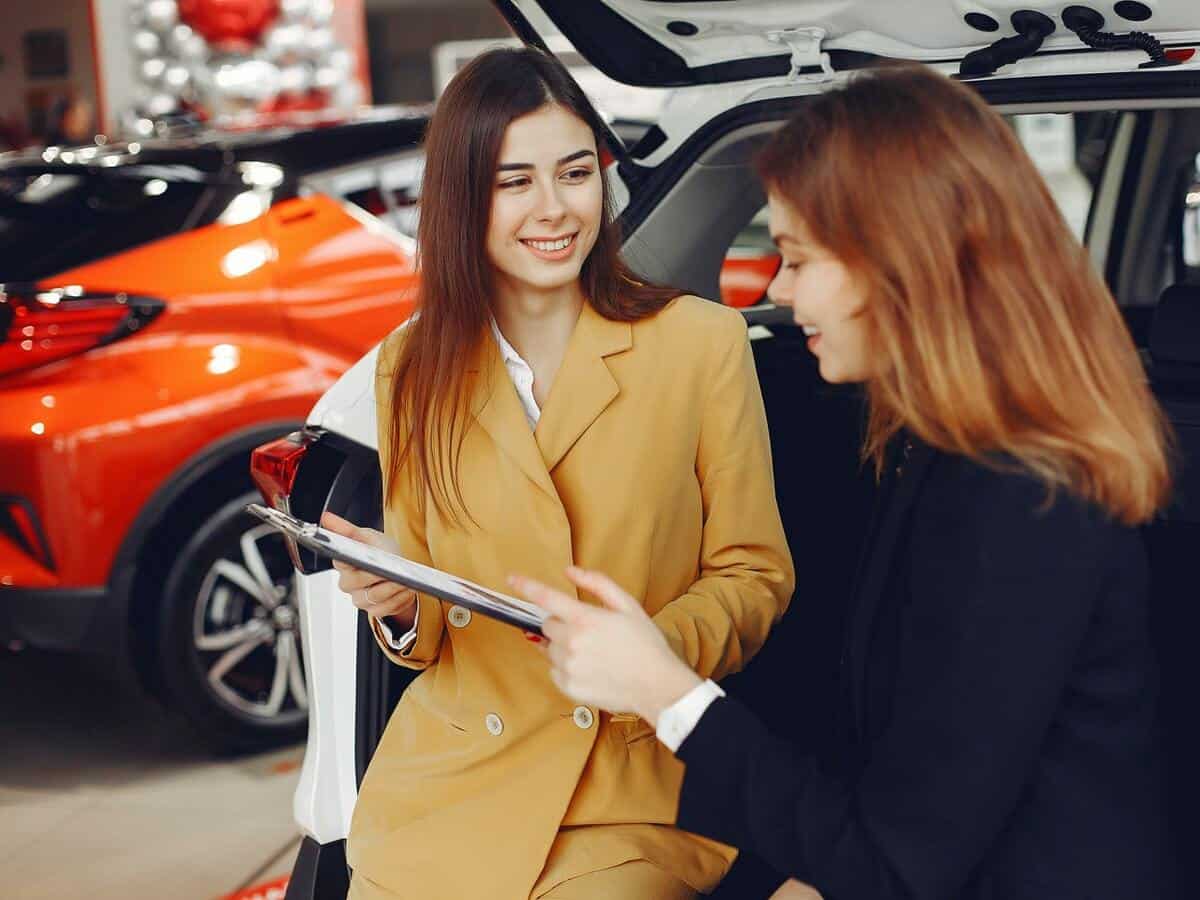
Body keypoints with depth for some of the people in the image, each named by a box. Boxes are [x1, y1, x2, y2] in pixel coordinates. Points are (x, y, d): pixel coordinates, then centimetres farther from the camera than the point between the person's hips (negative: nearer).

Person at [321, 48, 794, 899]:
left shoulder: (703, 341, -5)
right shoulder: (412, 368, 4)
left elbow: (755, 575, 0)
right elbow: (424, 631, 11)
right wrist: (398, 604, -12)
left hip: (639, 780, -2)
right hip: (447, 783, 3)